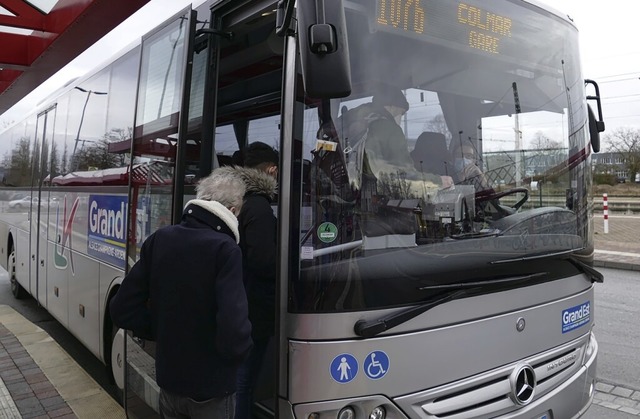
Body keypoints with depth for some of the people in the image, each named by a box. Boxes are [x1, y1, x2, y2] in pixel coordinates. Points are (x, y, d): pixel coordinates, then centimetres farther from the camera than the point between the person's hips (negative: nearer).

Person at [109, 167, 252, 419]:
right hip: (211, 389, -5)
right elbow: (234, 333, -31)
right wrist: (239, 350, -10)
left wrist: (163, 333, 8)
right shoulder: (224, 250, -23)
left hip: (168, 380, 5)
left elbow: (123, 310, -1)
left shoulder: (158, 240, -5)